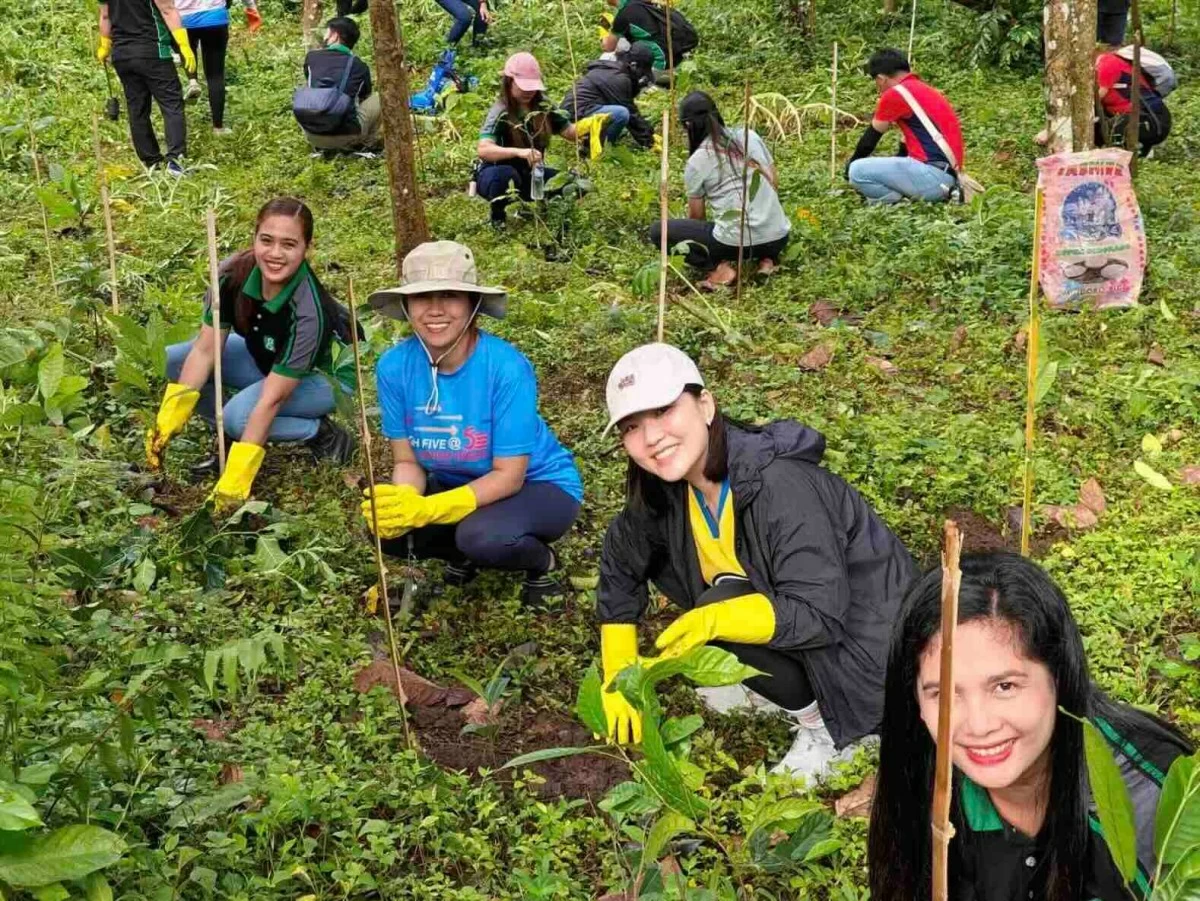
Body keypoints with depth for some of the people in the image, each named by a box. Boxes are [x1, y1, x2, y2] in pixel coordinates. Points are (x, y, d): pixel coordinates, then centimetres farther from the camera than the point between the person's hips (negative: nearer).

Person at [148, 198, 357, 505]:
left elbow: (271, 399, -37)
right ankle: (232, 440, 4)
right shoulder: (235, 272, -23)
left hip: (323, 374, -6)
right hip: (266, 359, 6)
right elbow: (205, 350, -17)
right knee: (172, 360, -12)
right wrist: (168, 422, -25)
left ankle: (324, 434, -6)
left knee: (239, 413, -32)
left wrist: (233, 483, -37)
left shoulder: (308, 310, -37)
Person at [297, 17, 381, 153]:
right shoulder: (360, 67, 7)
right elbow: (365, 96, 27)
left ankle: (319, 146, 23)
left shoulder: (312, 57, 8)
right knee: (376, 98, 20)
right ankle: (368, 144, 21)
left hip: (312, 134, 2)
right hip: (346, 136, -2)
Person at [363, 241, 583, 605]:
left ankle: (542, 562, 1)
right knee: (386, 526, -20)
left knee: (482, 536, -35)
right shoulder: (394, 366, -17)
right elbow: (407, 460, -8)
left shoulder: (506, 367, -30)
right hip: (457, 484, 5)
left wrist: (427, 509, -38)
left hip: (539, 485, -5)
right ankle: (463, 554, 12)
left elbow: (508, 476, -26)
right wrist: (404, 501, -32)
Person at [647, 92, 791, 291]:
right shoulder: (750, 136, 8)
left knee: (659, 230, 7)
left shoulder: (696, 162, -2)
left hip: (736, 242, -5)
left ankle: (717, 268, -5)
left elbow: (696, 216, 9)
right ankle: (766, 258, 13)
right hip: (778, 238, 5)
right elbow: (774, 182, 17)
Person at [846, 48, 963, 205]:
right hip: (948, 175, 9)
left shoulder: (895, 94, -5)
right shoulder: (927, 91, 23)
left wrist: (851, 163, 23)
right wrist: (888, 169, 42)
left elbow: (871, 137, 6)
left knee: (857, 171, -12)